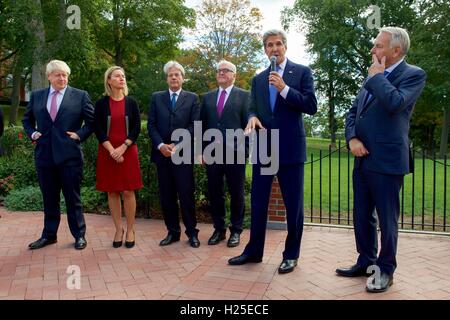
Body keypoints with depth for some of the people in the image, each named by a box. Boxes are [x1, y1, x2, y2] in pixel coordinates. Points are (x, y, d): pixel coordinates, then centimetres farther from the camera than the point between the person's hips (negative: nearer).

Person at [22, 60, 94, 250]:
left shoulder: (80, 96, 1)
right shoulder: (36, 96, 11)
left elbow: (92, 121, 4)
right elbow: (27, 119, 22)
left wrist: (80, 135, -8)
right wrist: (32, 133, 5)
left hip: (70, 155, -3)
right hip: (44, 155, 3)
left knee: (73, 198, 6)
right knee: (49, 199, 13)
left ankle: (79, 235, 19)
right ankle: (49, 235, 26)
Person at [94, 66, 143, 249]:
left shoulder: (131, 103, 7)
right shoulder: (101, 103, 5)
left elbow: (136, 128, 0)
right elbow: (98, 129, -1)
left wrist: (122, 148, -12)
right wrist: (111, 150, -13)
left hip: (128, 150, 0)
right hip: (107, 152, 0)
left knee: (128, 191, -2)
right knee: (112, 192, 3)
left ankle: (130, 230, 9)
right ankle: (118, 229, 14)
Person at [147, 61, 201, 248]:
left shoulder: (192, 98, 7)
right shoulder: (156, 98, 13)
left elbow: (194, 126, -3)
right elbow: (151, 125, 5)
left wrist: (176, 145, -12)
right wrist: (161, 145, -10)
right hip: (162, 153, 3)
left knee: (186, 195, -1)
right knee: (166, 196, 6)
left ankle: (192, 232, 12)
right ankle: (172, 232, 18)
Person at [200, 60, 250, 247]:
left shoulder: (244, 96, 4)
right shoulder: (208, 97, 15)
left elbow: (248, 124, 0)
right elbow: (203, 124, 13)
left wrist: (245, 148, -6)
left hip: (235, 152, -3)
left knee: (236, 194, 4)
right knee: (214, 193, 8)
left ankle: (236, 231, 18)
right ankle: (219, 229, 22)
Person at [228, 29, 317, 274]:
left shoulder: (302, 72, 2)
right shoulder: (258, 79, 16)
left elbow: (312, 106, -7)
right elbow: (253, 108, 13)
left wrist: (284, 88, -17)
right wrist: (252, 117, -10)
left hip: (290, 148, -4)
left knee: (293, 204, 4)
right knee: (258, 202, 10)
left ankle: (291, 254, 18)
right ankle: (254, 251, 23)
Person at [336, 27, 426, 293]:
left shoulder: (414, 75, -6)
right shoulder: (373, 78, 15)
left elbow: (395, 103, -25)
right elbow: (353, 112, 15)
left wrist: (377, 76, -10)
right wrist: (352, 138, -2)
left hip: (386, 160, -7)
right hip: (363, 159, 7)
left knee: (387, 218, 4)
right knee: (362, 216, 15)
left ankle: (386, 270, 21)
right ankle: (366, 262, 31)